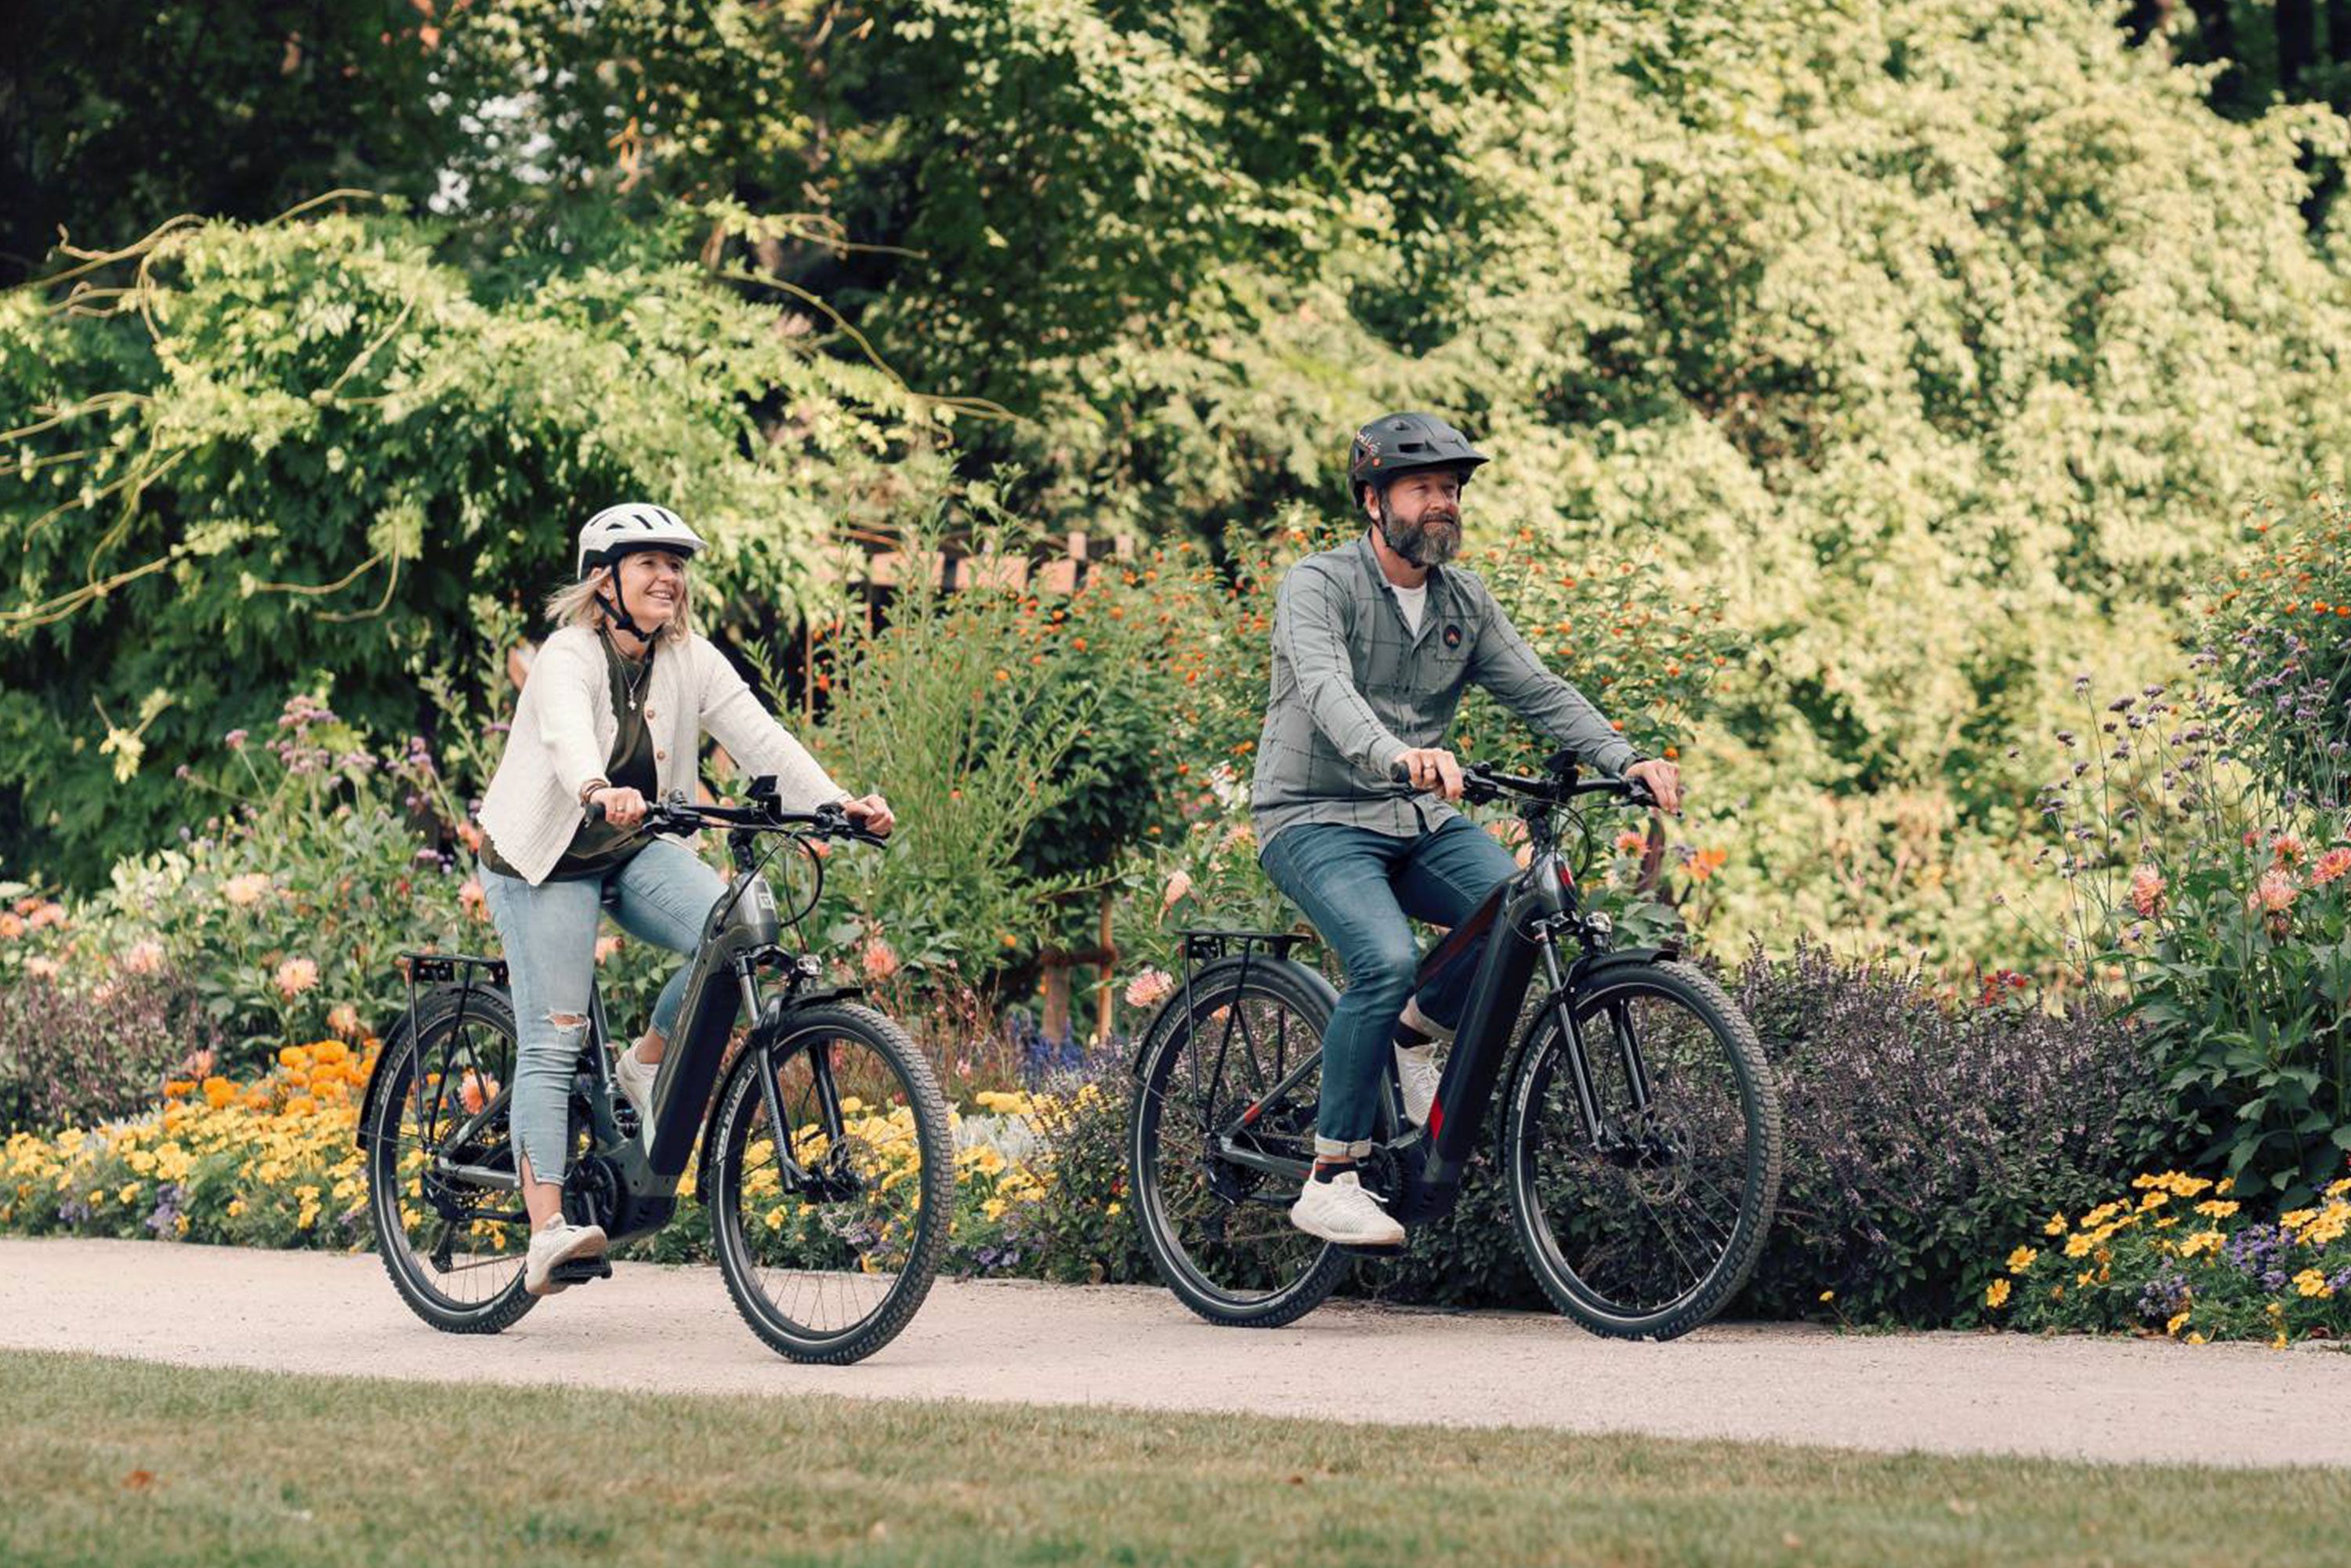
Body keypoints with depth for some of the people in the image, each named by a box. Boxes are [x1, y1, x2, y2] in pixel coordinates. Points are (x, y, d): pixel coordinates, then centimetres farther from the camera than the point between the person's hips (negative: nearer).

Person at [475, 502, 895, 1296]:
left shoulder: (691, 662, -3)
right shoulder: (570, 657, -20)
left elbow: (760, 737, -13)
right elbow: (567, 733, -41)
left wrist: (838, 803, -29)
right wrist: (599, 792, -63)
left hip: (636, 851, 5)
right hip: (544, 860, -5)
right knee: (552, 1043, -12)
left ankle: (646, 1067, 2)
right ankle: (546, 1232, -15)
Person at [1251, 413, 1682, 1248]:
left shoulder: (1465, 601, 9)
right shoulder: (1318, 586, -11)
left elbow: (1541, 690, 2)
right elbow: (1328, 691, -29)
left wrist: (1627, 760, -16)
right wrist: (1399, 755, -49)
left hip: (1418, 820, 6)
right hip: (1317, 820, -6)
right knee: (1387, 961, -31)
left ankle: (1417, 1035, 7)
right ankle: (1329, 1184, -20)